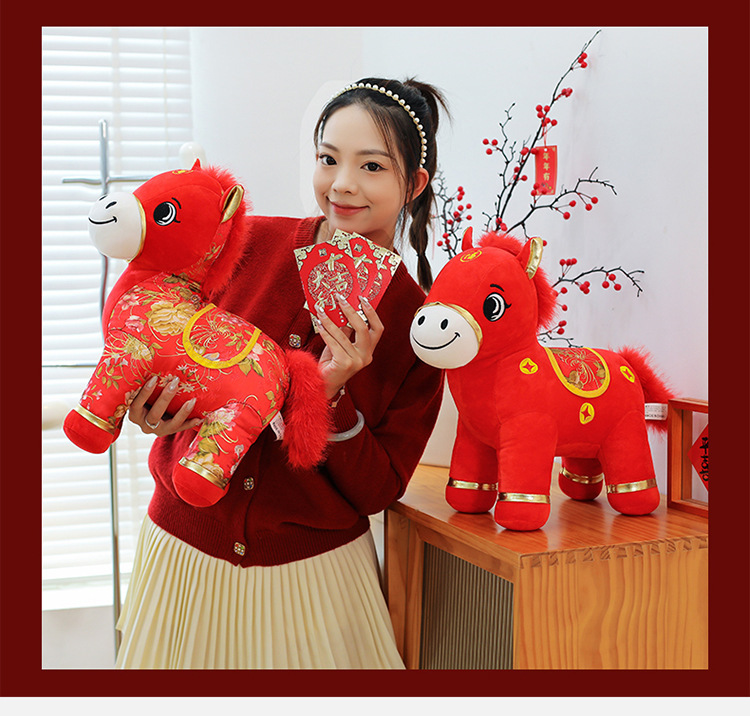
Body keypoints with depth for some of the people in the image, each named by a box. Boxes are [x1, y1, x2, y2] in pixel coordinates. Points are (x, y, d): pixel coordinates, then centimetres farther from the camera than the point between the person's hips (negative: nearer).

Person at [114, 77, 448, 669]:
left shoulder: (417, 323, -9)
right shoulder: (249, 243, -9)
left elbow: (377, 491, -9)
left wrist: (332, 395, -24)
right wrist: (151, 410, -18)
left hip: (314, 571, -1)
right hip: (186, 548, 1)